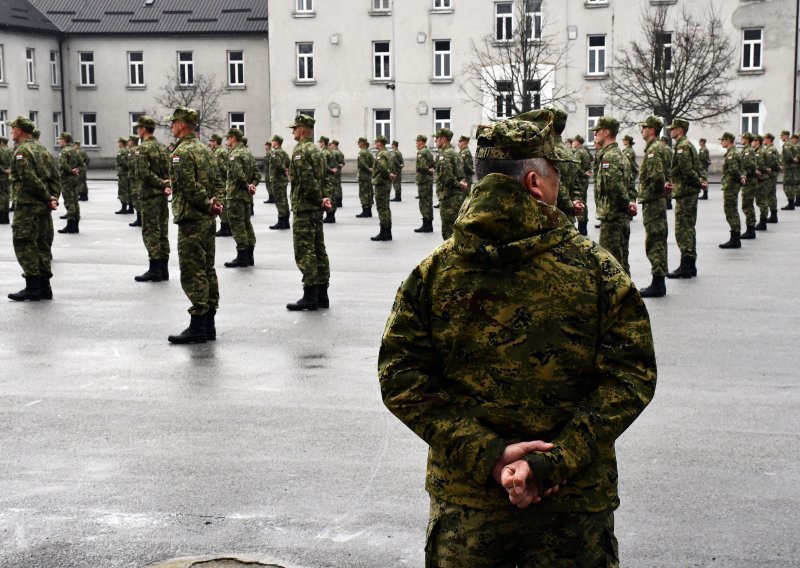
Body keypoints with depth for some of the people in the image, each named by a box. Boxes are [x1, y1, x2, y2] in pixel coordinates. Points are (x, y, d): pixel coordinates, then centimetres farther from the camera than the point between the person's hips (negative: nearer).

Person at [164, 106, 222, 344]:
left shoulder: (181, 152, -14)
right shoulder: (202, 148, 15)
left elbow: (190, 186, -21)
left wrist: (208, 204, -11)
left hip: (191, 220, -10)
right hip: (207, 219, 10)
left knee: (192, 273, -6)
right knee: (207, 271, 11)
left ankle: (197, 326, -5)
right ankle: (209, 325, 16)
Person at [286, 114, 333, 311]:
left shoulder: (300, 150, -14)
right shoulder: (315, 149, 16)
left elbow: (307, 181, -21)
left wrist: (319, 201, -13)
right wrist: (321, 200, 5)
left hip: (304, 208, -10)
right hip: (316, 209, 10)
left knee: (304, 252, -7)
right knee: (318, 250, 10)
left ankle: (310, 296, -8)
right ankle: (322, 294, 14)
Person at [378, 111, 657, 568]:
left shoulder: (432, 273, -6)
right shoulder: (597, 269, -9)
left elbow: (401, 380, -9)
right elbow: (630, 378, -13)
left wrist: (489, 453, -12)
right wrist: (553, 462, -16)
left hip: (464, 502, 1)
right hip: (576, 507, -1)